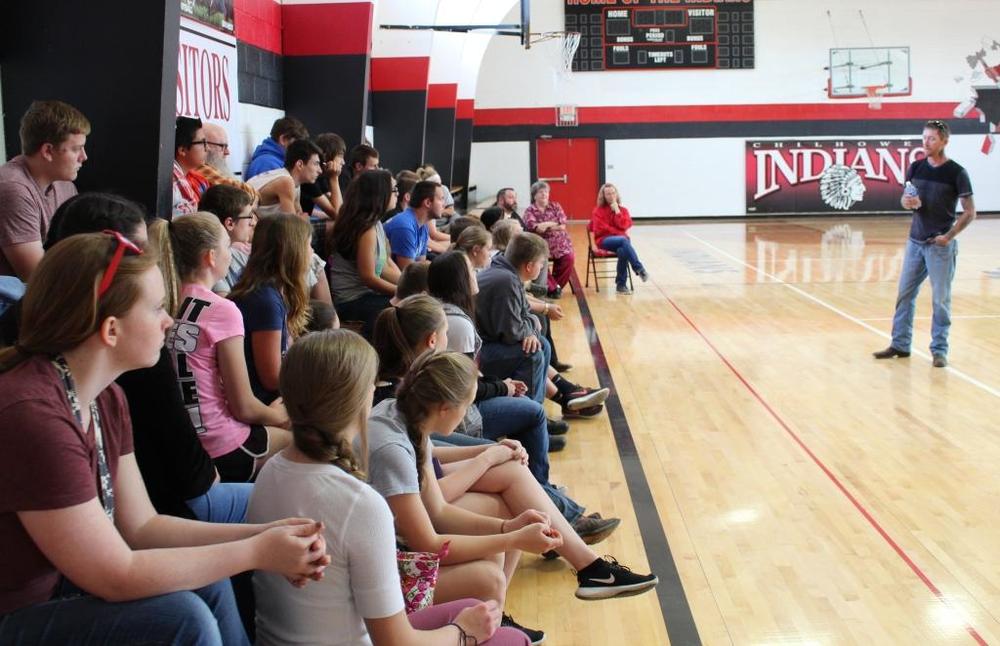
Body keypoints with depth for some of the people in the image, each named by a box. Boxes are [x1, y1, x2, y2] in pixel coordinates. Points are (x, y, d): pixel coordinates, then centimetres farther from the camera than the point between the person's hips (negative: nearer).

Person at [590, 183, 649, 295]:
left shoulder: (623, 210, 13)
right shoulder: (598, 211, 7)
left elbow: (623, 226, -4)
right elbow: (602, 228, -5)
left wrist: (616, 210, -6)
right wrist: (620, 234, -8)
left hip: (621, 239, 2)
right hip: (604, 240, -2)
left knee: (623, 251, -36)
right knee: (624, 240, -37)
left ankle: (621, 284, -27)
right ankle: (640, 269, -40)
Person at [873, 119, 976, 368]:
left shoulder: (956, 173, -8)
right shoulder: (916, 167, 5)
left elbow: (969, 212, -6)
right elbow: (904, 198, 13)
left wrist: (949, 236, -15)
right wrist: (908, 202, -11)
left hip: (940, 245, -5)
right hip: (915, 240, 5)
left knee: (940, 299, 0)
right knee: (905, 293, 7)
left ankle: (939, 350, 10)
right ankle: (900, 344, 16)